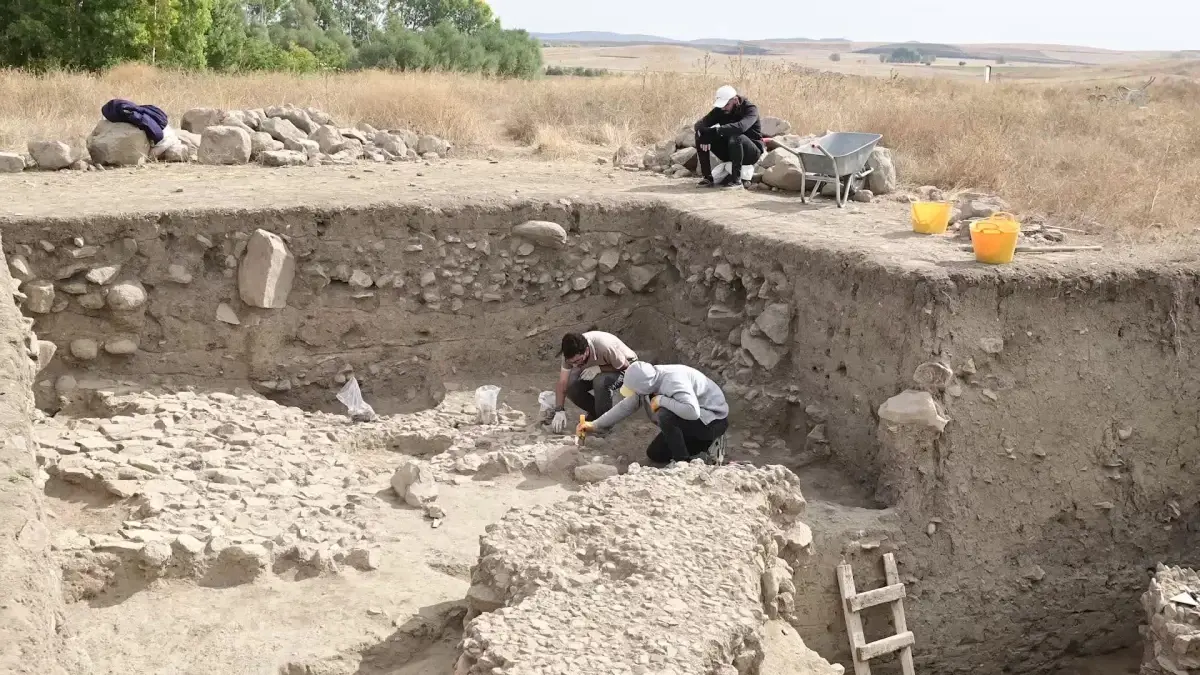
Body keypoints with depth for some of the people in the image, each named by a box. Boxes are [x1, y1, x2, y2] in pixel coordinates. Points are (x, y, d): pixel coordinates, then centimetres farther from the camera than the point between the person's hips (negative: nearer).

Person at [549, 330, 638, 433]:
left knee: (601, 383, -37)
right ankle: (594, 413, 5)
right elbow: (562, 383, -22)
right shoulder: (571, 353, -26)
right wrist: (559, 411, -31)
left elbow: (625, 366, -26)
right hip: (594, 367, 5)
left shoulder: (605, 347, -40)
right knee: (571, 385, -21)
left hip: (621, 367, -5)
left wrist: (598, 369, -35)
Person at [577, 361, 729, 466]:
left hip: (714, 419, -9)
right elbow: (625, 406, 4)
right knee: (654, 456, 10)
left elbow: (692, 411, -47)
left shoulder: (673, 381, -34)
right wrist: (595, 425, 4)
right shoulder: (646, 381, -9)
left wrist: (661, 400, -36)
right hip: (686, 421, 9)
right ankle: (707, 445, 14)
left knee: (665, 415, -33)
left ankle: (683, 462, -15)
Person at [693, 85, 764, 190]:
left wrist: (715, 130, -40)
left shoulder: (750, 109, -18)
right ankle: (708, 177, -8)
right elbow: (699, 124, -8)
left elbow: (741, 126, -39)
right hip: (729, 151, 6)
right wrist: (704, 135, -31)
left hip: (751, 152, -6)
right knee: (700, 136, -11)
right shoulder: (720, 110, -1)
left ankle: (736, 180, -29)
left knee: (736, 136, -38)